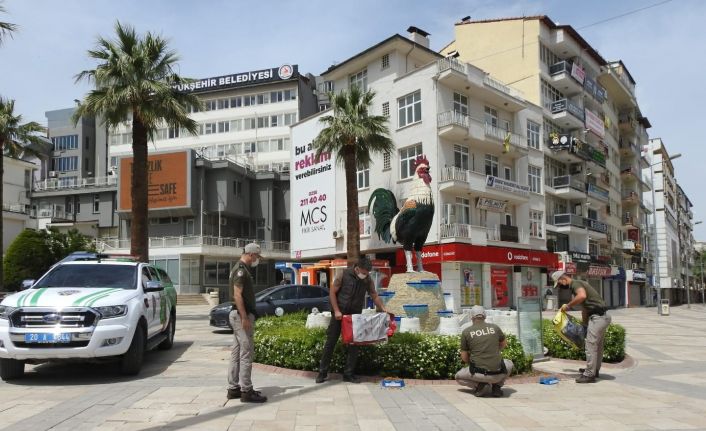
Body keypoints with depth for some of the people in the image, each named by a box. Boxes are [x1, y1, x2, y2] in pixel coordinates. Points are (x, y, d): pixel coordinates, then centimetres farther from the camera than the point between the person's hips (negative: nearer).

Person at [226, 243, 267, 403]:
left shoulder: (241, 269, 16)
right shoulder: (241, 270, -15)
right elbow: (237, 295, -22)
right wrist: (244, 317, -24)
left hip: (239, 316, 10)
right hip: (242, 315, -10)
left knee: (237, 353, 12)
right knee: (246, 353, -7)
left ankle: (234, 389, 18)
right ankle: (246, 391, -3)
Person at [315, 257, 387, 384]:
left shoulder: (368, 280, -3)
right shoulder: (345, 275, -13)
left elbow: (374, 296, 4)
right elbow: (332, 292, -8)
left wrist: (383, 309, -12)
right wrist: (336, 310, -15)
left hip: (355, 315, 3)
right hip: (339, 314, -3)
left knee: (354, 345, 2)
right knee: (330, 342, 1)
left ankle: (348, 374, 13)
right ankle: (322, 373, 11)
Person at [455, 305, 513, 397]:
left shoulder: (466, 332, 0)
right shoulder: (495, 327, 6)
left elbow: (464, 358, 7)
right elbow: (504, 344, 26)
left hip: (478, 374, -2)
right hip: (498, 374, 2)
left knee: (459, 377, 28)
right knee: (509, 363, 35)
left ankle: (479, 385, 2)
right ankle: (496, 386, 13)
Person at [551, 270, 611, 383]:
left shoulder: (575, 284, -13)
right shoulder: (578, 284, 18)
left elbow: (582, 296, -36)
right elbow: (585, 307, 23)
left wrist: (568, 305, -24)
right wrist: (585, 324, 25)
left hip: (598, 317, -11)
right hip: (602, 316, 11)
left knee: (591, 345, -5)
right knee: (598, 345, 20)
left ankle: (589, 375, 0)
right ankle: (594, 370, 33)